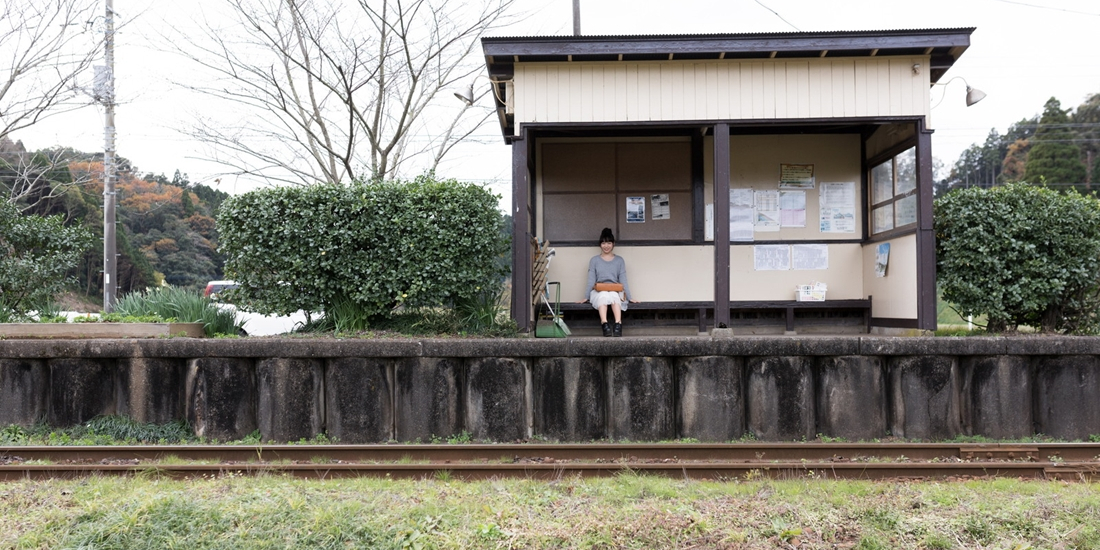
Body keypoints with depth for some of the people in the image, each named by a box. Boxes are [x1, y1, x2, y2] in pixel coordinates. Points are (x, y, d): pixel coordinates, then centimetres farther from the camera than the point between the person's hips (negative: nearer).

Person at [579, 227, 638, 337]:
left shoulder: (619, 260, 16)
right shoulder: (594, 260, 15)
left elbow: (623, 280, 9)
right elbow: (591, 281, 9)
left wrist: (629, 297, 0)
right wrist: (586, 297, -1)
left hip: (616, 291, 0)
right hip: (598, 291, 0)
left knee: (613, 295, -37)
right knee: (603, 295, -38)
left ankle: (618, 325, -56)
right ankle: (605, 325, -57)